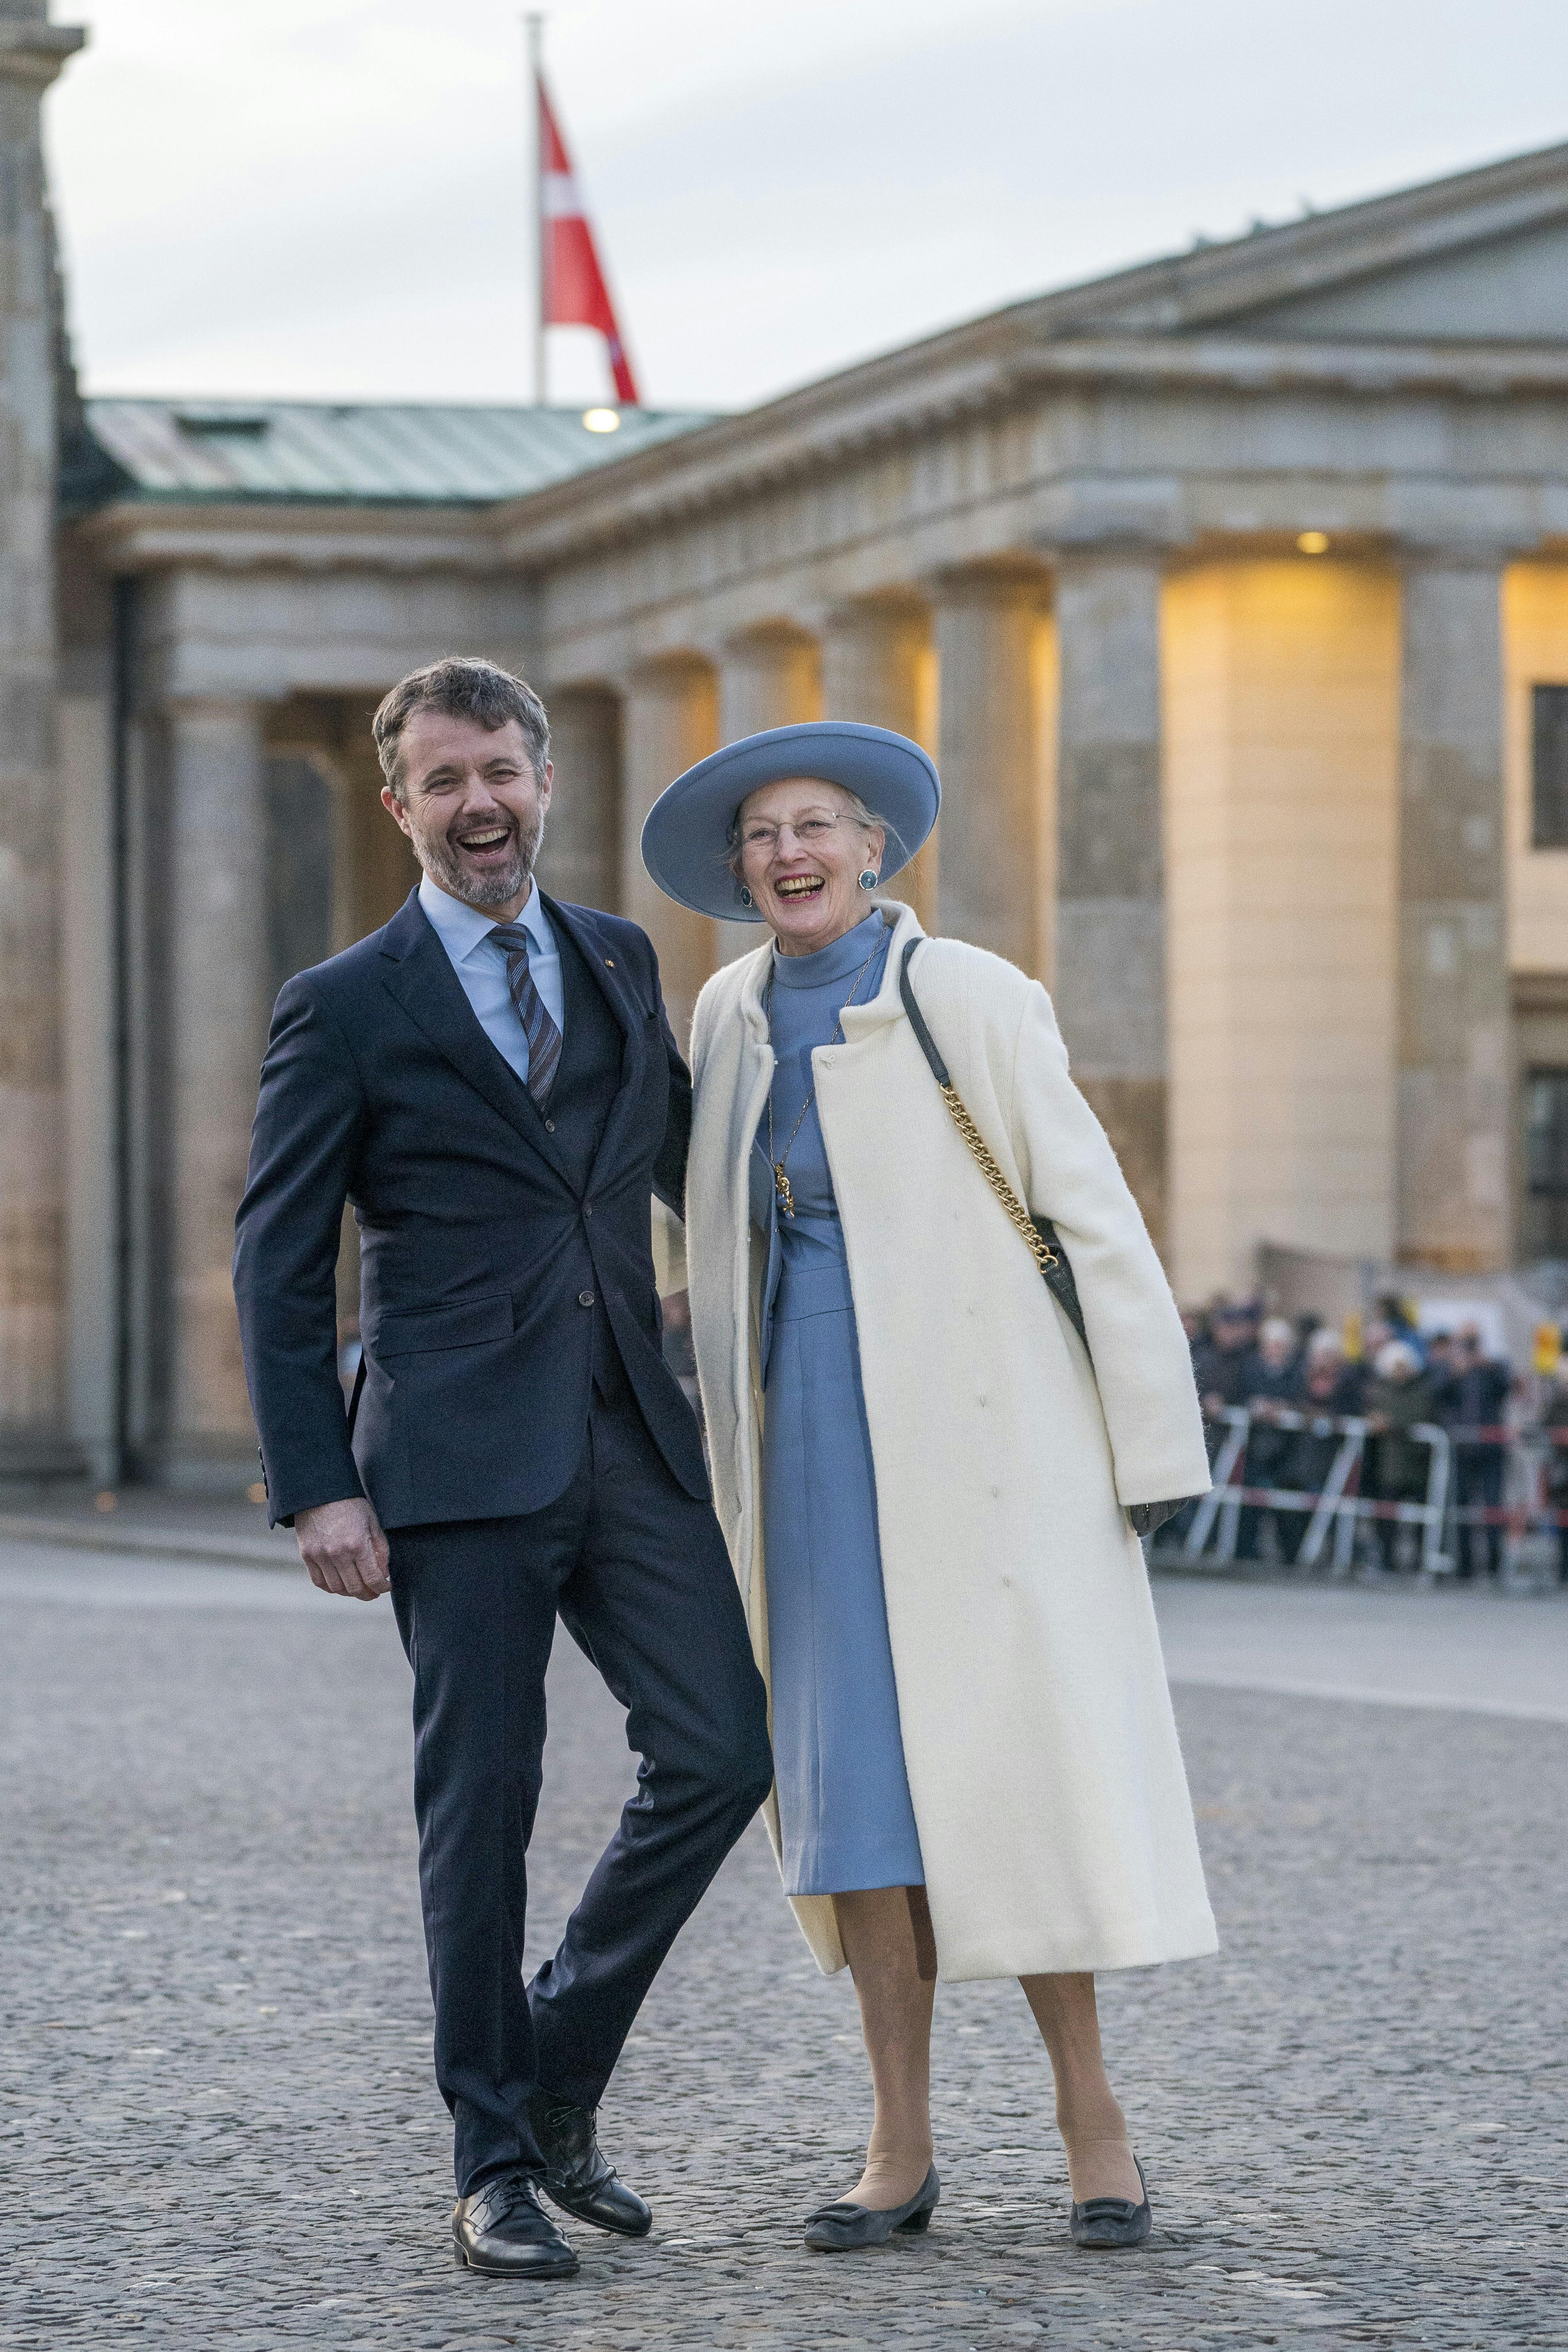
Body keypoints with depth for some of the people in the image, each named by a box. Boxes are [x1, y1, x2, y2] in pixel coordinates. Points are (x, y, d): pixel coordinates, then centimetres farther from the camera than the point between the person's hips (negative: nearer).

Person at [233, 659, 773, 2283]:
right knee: (481, 1806, 0)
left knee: (720, 1754, -3)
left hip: (630, 1445, 4)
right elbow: (277, 1272, -1)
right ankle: (494, 2160, 11)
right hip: (459, 1470, -4)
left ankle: (558, 2076, 16)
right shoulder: (345, 1012, 0)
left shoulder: (619, 964, 14)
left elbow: (693, 1163, 27)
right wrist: (317, 1488, -8)